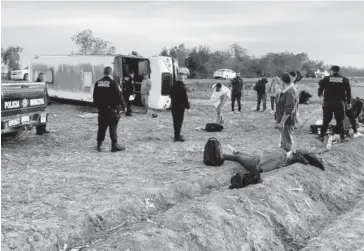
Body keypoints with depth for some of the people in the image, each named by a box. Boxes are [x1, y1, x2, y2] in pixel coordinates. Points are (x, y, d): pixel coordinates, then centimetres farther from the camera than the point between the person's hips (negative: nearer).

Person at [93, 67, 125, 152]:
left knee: (102, 127, 12)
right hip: (112, 109, -5)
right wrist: (120, 103, 3)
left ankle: (99, 145, 16)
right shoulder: (113, 83, -14)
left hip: (101, 109, 5)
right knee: (113, 127, 1)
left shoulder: (98, 83, 4)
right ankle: (114, 145, 4)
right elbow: (119, 97, -14)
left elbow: (95, 97, 9)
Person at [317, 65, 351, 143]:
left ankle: (322, 136, 12)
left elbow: (320, 88, 4)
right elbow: (348, 92, 2)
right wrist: (348, 102, 8)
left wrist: (320, 94, 26)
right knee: (340, 121, 8)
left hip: (328, 103, 0)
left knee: (326, 120, 10)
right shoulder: (345, 80, 2)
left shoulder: (326, 79, -1)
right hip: (340, 103, 0)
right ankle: (342, 137, 9)